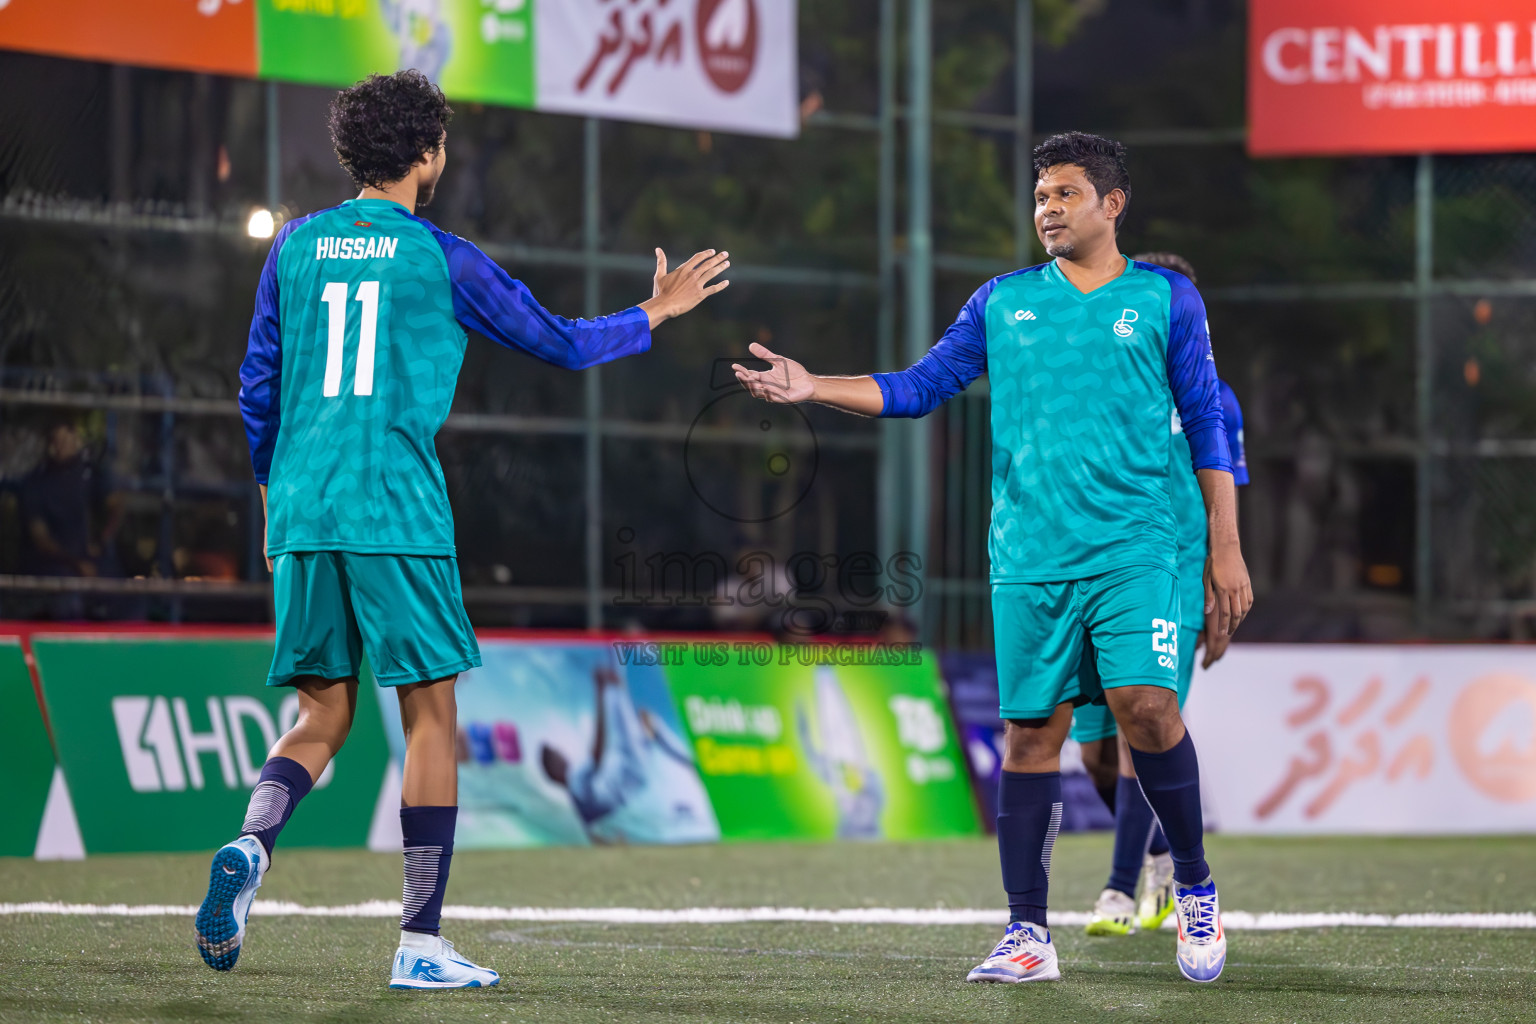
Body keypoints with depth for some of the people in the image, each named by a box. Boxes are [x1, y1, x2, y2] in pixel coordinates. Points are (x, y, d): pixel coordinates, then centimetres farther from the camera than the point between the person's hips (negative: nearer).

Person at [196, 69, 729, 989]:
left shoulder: (295, 247, 10)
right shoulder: (440, 258, -1)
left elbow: (258, 386, 14)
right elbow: (563, 344, 8)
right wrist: (655, 314, 25)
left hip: (303, 514, 5)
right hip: (398, 516, -4)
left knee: (323, 713, 13)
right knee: (431, 715, 3)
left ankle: (251, 848, -16)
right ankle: (422, 943, 1)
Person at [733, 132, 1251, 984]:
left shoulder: (1165, 299, 6)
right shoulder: (1003, 302, 12)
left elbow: (1208, 425, 7)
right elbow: (917, 387, 13)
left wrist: (1225, 548, 2)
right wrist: (813, 389, 0)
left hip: (1131, 553, -2)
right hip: (1027, 558, 2)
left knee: (1146, 705, -18)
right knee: (1030, 730, 1)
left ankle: (1195, 889, 3)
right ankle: (1027, 936, 7)